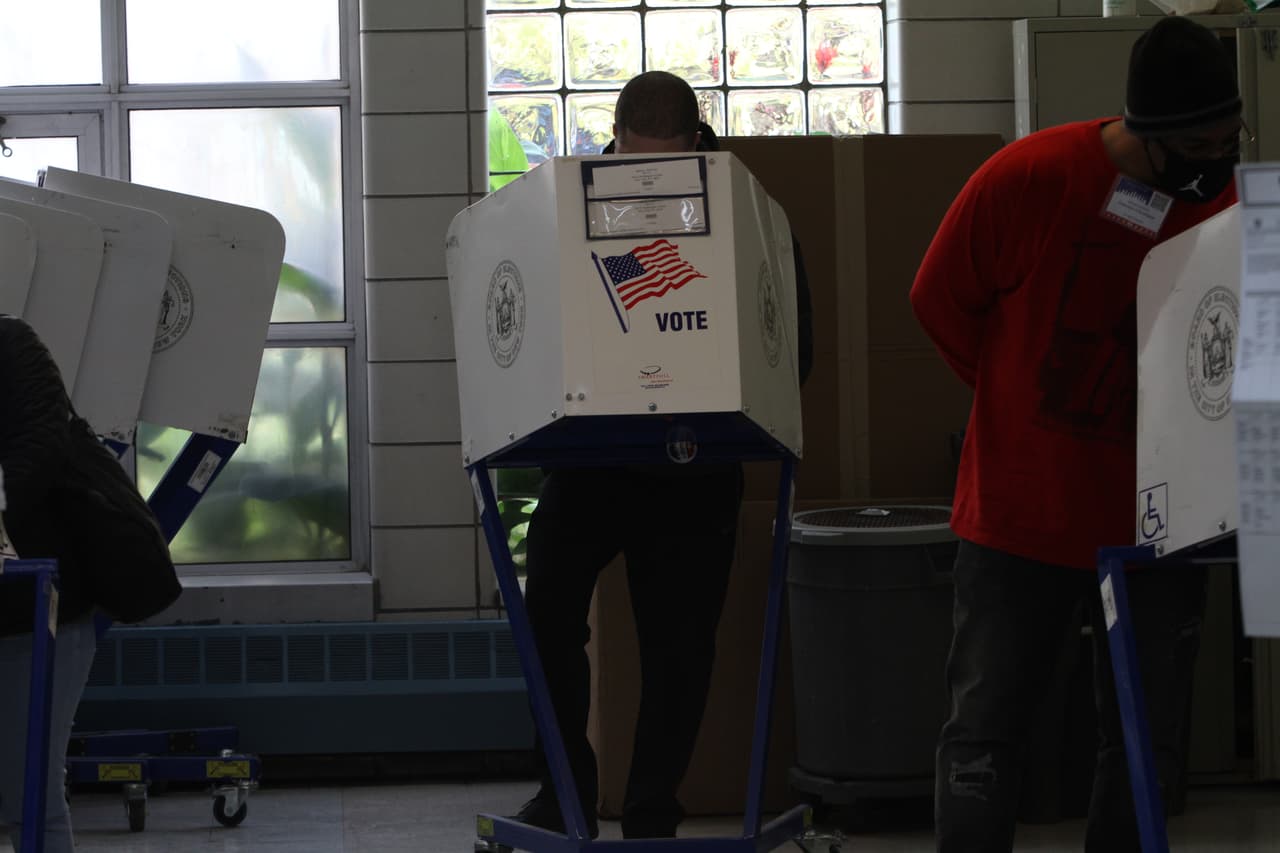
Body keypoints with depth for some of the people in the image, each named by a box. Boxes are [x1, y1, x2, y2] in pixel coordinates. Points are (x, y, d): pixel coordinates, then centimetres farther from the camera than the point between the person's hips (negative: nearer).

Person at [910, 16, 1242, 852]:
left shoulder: (1229, 209, -7)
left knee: (1148, 741, 8)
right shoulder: (1029, 177, -13)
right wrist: (1026, 404, 4)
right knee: (985, 728, 1)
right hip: (1022, 510, -2)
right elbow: (942, 299, 0)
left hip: (1155, 520, 2)